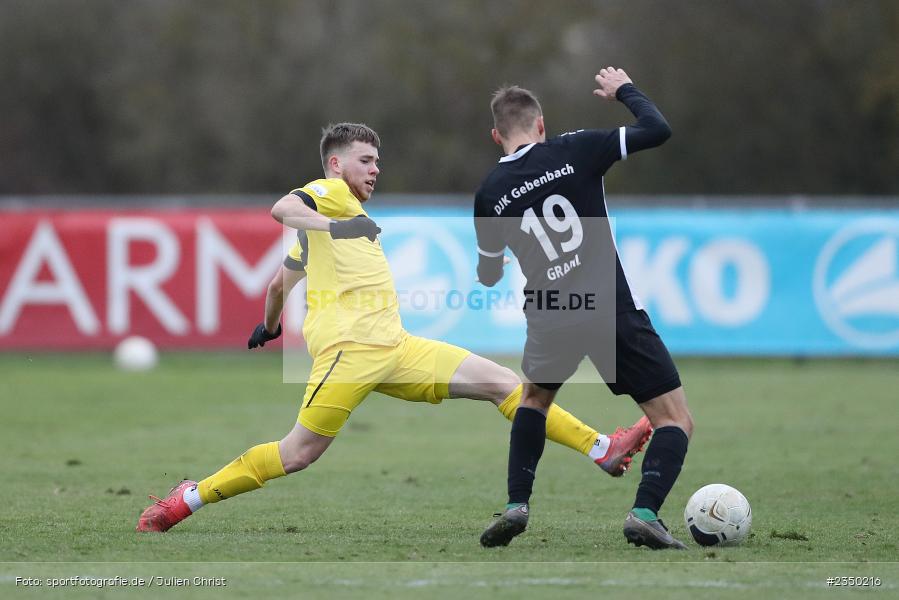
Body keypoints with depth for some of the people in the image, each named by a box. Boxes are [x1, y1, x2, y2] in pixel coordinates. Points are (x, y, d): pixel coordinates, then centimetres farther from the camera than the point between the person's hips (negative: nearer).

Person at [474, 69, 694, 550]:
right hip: (612, 310, -3)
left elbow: (488, 276, 19)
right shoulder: (573, 150, -2)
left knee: (534, 399, 34)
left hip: (550, 321, 3)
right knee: (675, 421, 5)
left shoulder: (490, 192, 7)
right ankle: (645, 512, -18)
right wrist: (624, 90, 15)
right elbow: (657, 130, -3)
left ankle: (516, 506, 20)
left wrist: (489, 265, 44)